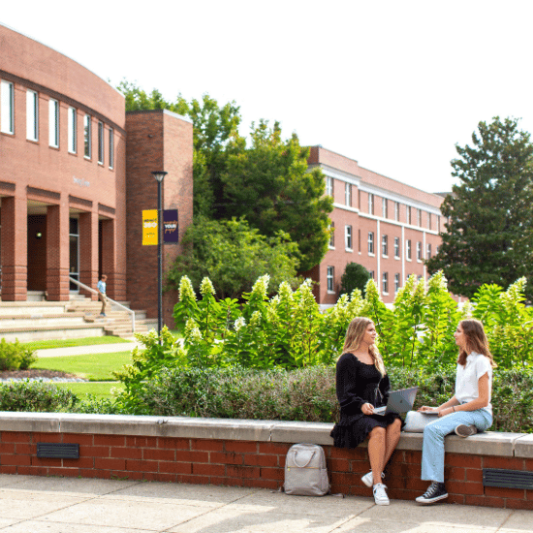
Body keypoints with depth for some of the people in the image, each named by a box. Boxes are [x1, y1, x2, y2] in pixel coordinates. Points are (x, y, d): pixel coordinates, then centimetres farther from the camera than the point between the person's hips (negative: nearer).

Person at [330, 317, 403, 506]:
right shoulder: (347, 360, 0)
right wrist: (361, 405, -24)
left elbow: (385, 387, 24)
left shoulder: (376, 358, 22)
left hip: (377, 410, 6)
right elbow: (345, 393, -7)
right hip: (354, 412, -6)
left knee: (395, 423, -27)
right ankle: (377, 484, -31)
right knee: (377, 430, -35)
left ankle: (375, 473, -27)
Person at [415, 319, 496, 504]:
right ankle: (464, 426, -21)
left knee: (432, 429, -31)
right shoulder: (463, 361, 20)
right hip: (463, 411, 8)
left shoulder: (481, 361, -7)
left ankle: (437, 485, -30)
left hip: (480, 414, -8)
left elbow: (482, 400, -13)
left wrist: (451, 410, -14)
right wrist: (438, 408, 7)